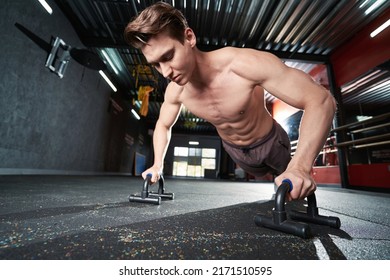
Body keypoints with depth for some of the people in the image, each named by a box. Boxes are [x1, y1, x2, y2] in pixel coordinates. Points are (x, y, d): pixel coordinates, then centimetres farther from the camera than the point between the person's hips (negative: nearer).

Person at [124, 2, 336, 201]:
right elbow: (163, 125, 1)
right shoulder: (175, 91, -19)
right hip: (233, 149, 4)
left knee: (293, 189, 23)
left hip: (269, 142, -3)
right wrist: (158, 165, -7)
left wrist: (301, 166, -45)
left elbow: (321, 100, -34)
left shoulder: (244, 64, -37)